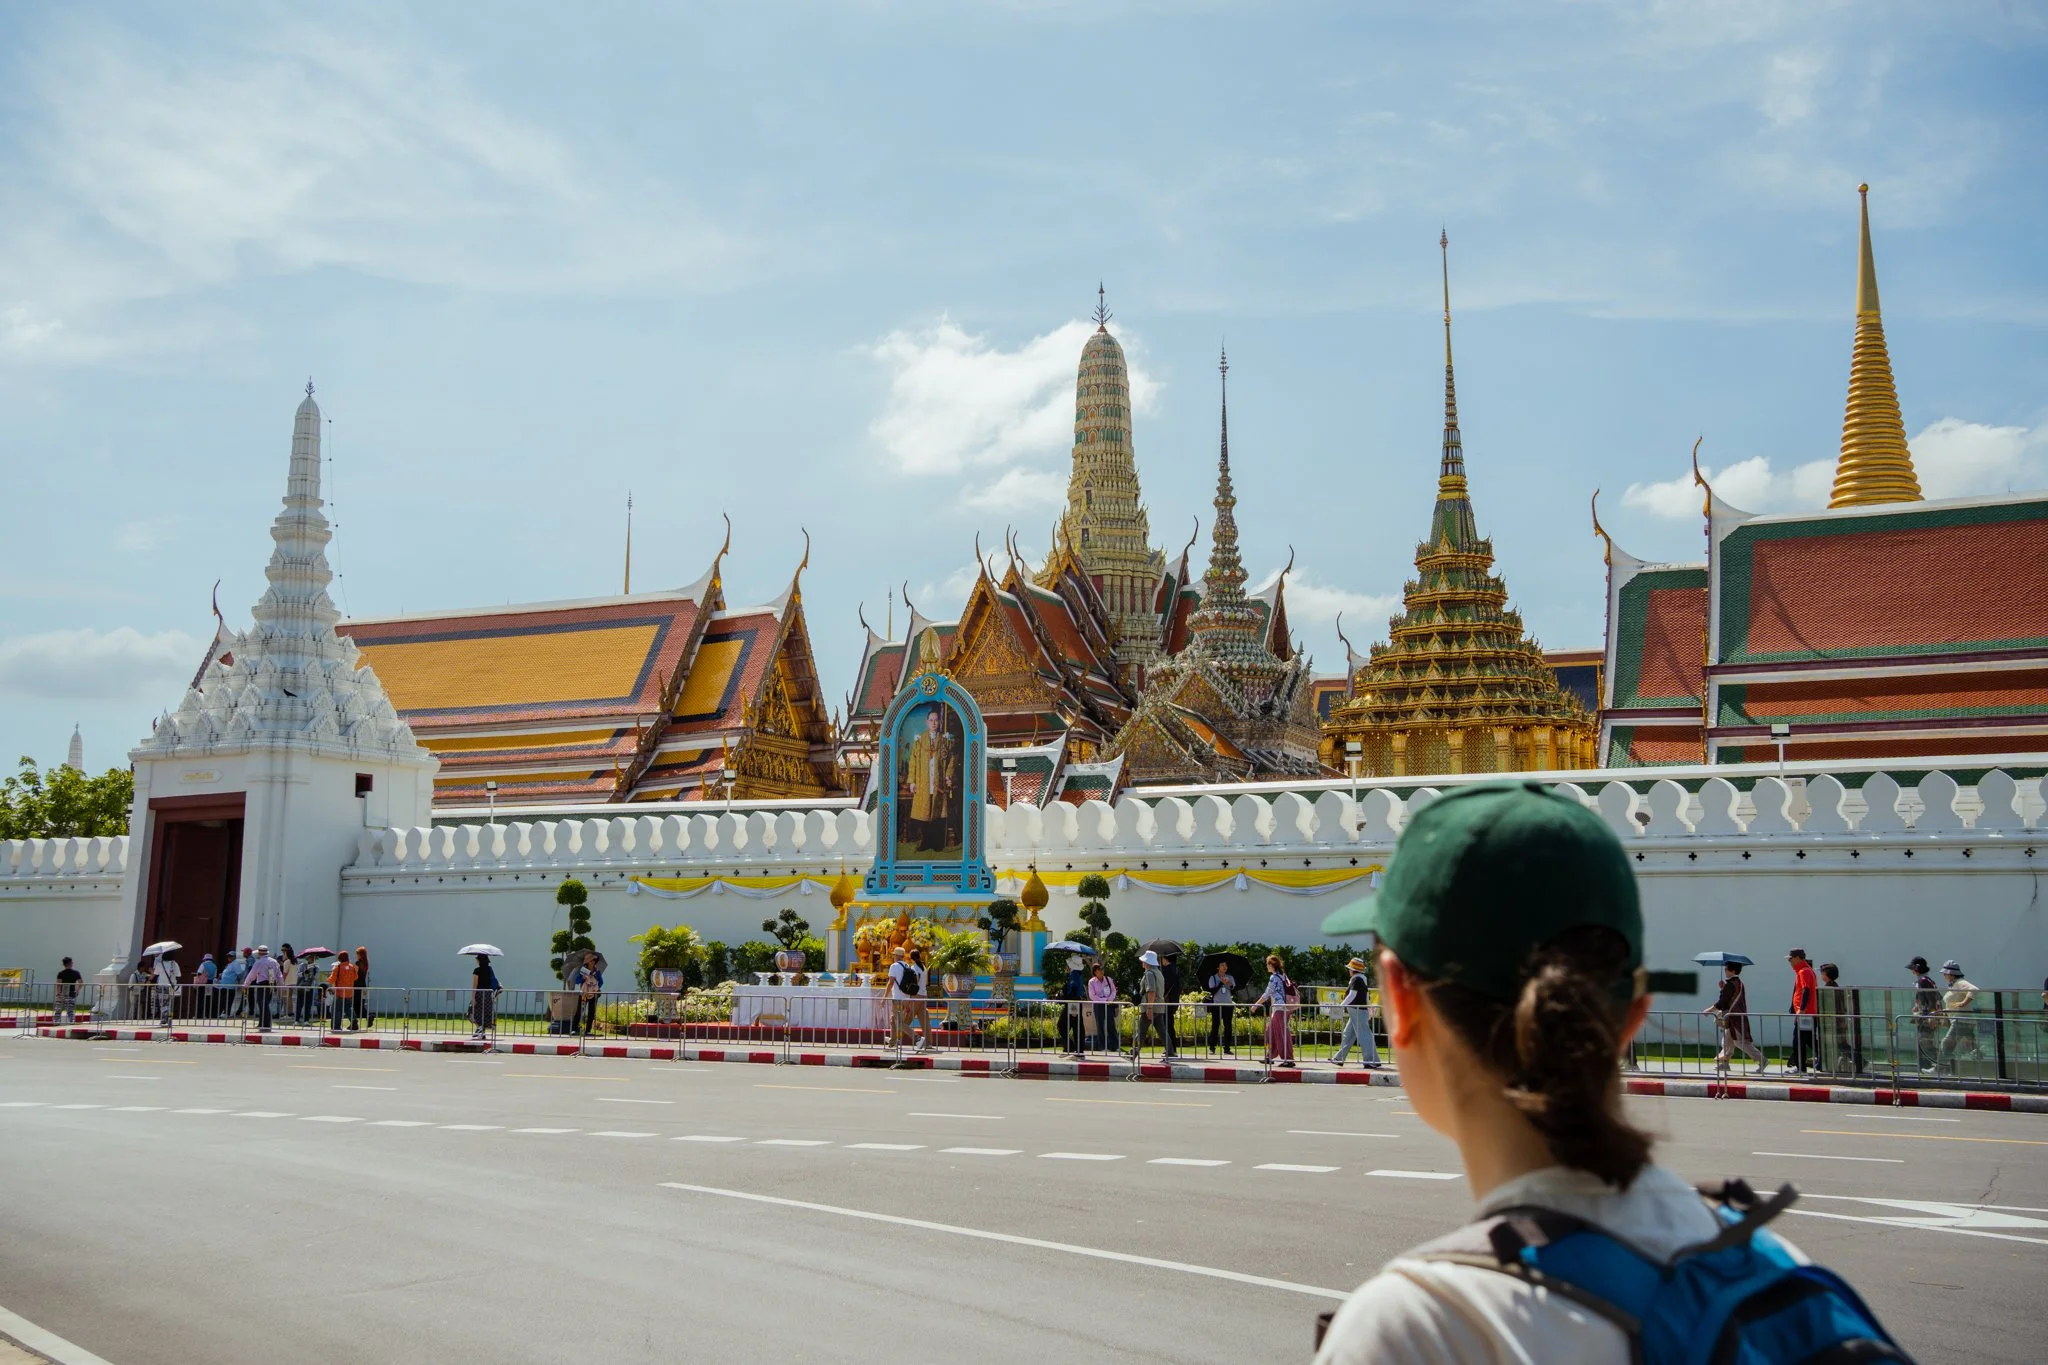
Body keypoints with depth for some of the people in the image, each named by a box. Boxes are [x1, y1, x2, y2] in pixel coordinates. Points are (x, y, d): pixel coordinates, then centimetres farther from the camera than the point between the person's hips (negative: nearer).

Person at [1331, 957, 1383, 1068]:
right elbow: (1367, 997, 18)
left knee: (1364, 1036, -8)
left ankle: (1372, 1061, -8)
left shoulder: (1356, 979, -15)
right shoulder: (1364, 979, 14)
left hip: (1357, 1011, -11)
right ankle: (1339, 1059, 22)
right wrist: (1370, 1011, 23)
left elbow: (1352, 995, -20)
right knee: (1348, 1035, 16)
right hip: (1362, 1010, 11)